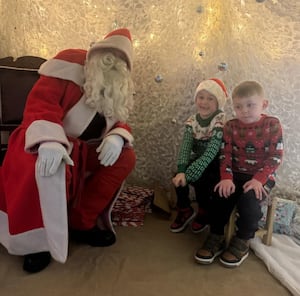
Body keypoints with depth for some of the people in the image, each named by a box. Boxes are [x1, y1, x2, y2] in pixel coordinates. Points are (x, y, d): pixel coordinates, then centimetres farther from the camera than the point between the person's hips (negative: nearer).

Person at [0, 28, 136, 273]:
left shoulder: (120, 91, 8)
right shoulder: (71, 62, -13)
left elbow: (120, 123, 6)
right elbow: (40, 102, -24)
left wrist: (117, 137, -21)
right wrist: (49, 139, -43)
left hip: (81, 149, 7)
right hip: (45, 144, -6)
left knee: (125, 158, -11)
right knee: (50, 170, -39)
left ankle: (81, 223, -2)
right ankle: (36, 240, -10)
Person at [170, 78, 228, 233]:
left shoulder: (221, 123, -22)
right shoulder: (192, 121, -5)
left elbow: (210, 153, -30)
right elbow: (185, 147, -14)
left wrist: (188, 175, -37)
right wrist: (181, 171, -31)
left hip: (215, 165, -4)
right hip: (197, 160, 5)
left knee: (199, 180, -27)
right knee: (178, 176, -19)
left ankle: (204, 212, 4)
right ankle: (185, 210, 7)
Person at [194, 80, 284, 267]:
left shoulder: (272, 125, -6)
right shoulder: (231, 126, 1)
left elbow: (275, 157, -10)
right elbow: (226, 155, -3)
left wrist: (259, 180, -22)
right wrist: (226, 178, -19)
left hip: (262, 177, -2)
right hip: (236, 174, 3)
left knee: (249, 198, -30)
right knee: (221, 194, -24)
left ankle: (242, 242, -7)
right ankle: (216, 238, -6)